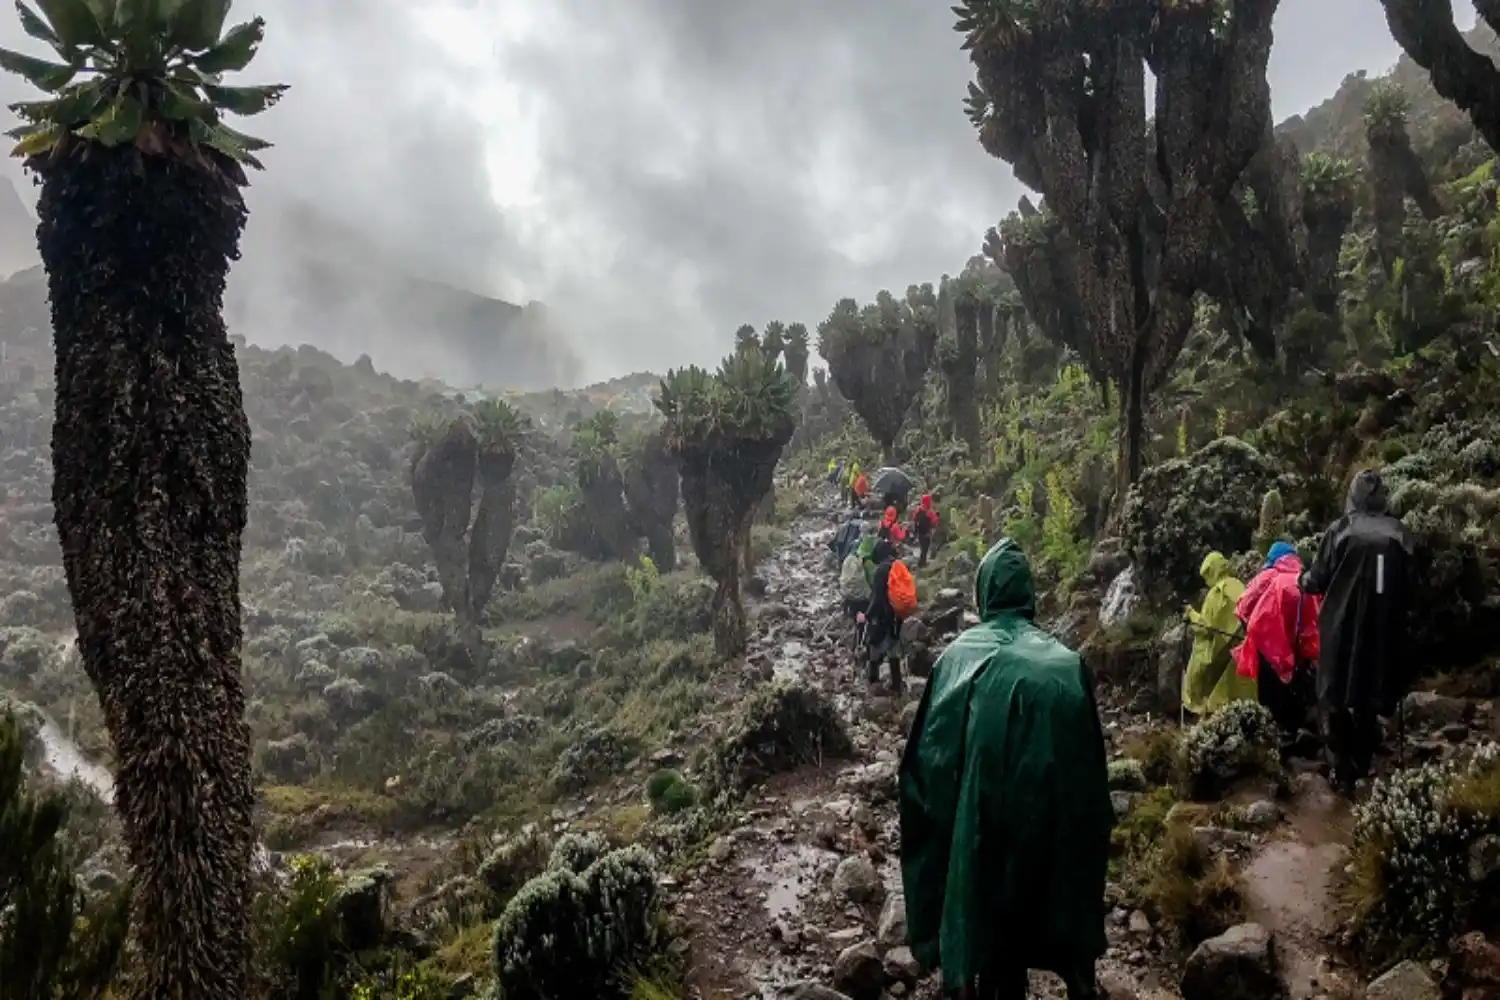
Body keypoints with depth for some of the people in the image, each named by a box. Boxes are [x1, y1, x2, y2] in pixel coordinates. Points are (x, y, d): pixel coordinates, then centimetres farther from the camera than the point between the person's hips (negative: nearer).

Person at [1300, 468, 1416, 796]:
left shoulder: (1341, 531, -10)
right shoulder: (1400, 533, -2)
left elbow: (1318, 581, -6)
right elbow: (1408, 582, 6)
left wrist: (1302, 580, 16)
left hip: (1342, 628, -3)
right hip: (1384, 631, 3)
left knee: (1335, 699, 8)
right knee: (1369, 699, 19)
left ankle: (1342, 772, 6)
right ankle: (1363, 766, 27)